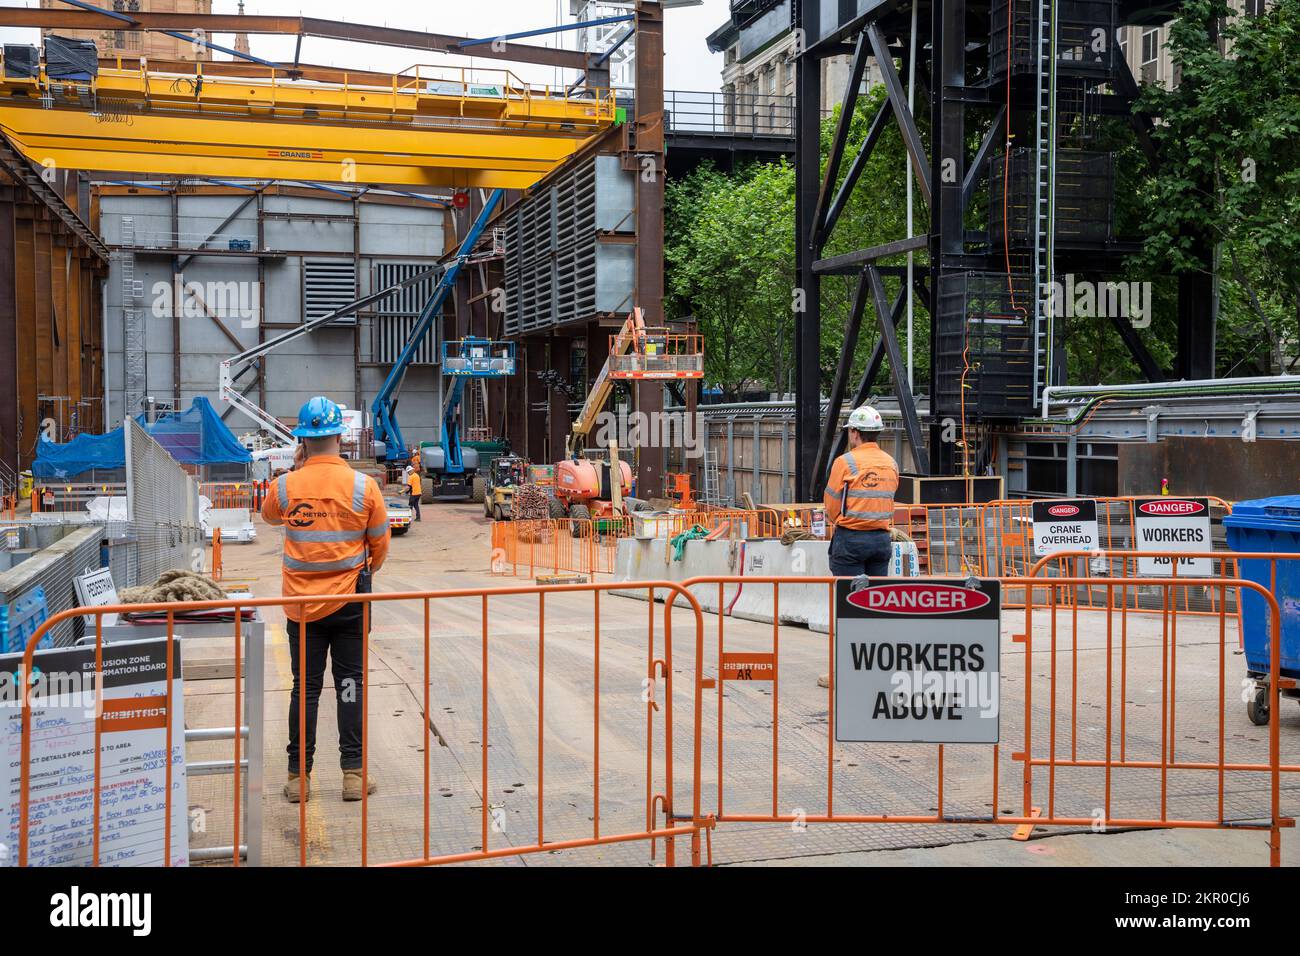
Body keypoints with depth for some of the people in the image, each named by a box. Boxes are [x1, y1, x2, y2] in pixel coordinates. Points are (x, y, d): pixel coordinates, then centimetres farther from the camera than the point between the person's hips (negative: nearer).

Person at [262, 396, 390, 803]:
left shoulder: (286, 486, -7)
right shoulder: (363, 486, -9)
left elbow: (269, 515, 18)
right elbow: (380, 545, 3)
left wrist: (294, 469, 12)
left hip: (301, 603, 1)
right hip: (349, 602, -1)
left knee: (305, 688, 8)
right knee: (350, 685, 7)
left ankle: (298, 777, 13)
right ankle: (353, 773, 9)